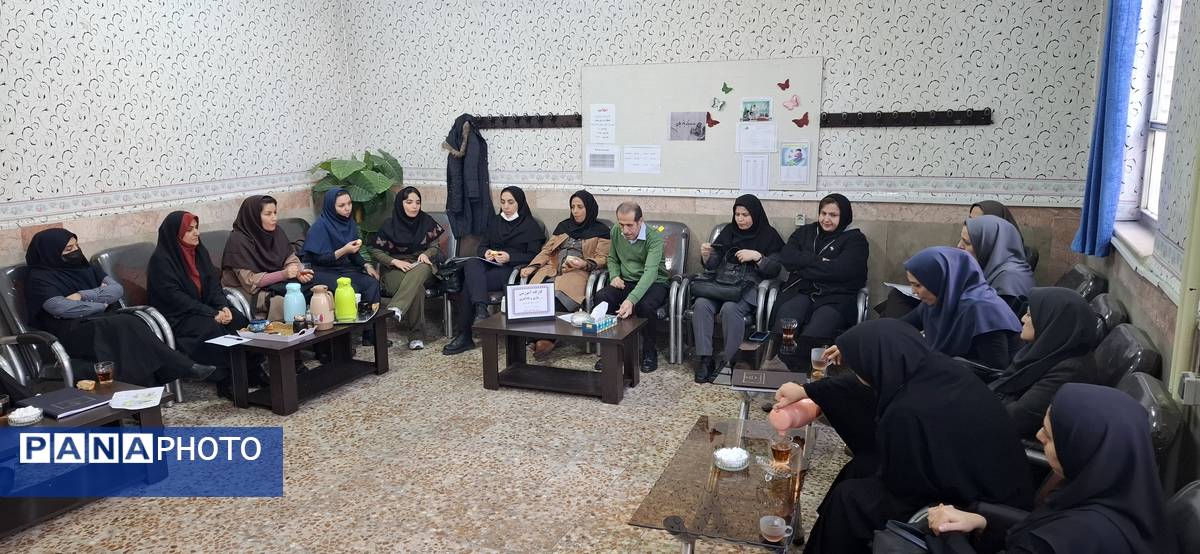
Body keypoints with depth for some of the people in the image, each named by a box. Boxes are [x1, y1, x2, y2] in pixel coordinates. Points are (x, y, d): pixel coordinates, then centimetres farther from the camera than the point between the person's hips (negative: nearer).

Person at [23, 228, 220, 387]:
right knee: (126, 327, -31)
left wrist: (83, 296, -7)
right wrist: (102, 304, -5)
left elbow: (117, 289, 6)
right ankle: (185, 368, -34)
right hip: (72, 333, -5)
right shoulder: (39, 278, 3)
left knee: (132, 325, -30)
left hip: (103, 322, 5)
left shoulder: (86, 268, 20)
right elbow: (61, 308, -14)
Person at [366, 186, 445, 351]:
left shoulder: (426, 221, 4)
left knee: (419, 271, -39)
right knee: (417, 287, -35)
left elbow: (436, 244, 13)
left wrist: (426, 254, -10)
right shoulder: (390, 225, -1)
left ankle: (397, 308, -56)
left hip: (422, 265, 1)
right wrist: (395, 261, -12)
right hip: (395, 269, -1)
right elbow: (374, 250, 4)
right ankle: (417, 334, -34)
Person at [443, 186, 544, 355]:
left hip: (512, 270, -5)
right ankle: (481, 309, -50)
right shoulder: (495, 221, 24)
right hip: (489, 265, 5)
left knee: (469, 283, -30)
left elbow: (533, 256, -2)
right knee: (471, 264, -34)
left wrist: (510, 257, -16)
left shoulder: (530, 225, 8)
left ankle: (464, 336, -32)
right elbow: (482, 246, 20)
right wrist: (486, 252, -5)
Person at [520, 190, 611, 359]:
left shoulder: (601, 230, 14)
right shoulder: (563, 225, 27)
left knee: (558, 296, -37)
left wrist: (585, 264, -15)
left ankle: (547, 338, -33)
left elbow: (602, 258, 5)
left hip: (578, 272, -4)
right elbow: (547, 250, 23)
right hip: (552, 269, 4)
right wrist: (532, 266, 6)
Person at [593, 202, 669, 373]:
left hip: (654, 283, -5)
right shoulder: (616, 232, -1)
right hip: (626, 282, 5)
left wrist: (631, 300, -48)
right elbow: (612, 259, 17)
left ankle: (649, 352, -10)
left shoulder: (654, 237, -21)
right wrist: (614, 276, -7)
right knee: (601, 297, -24)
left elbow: (650, 271, -34)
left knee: (645, 305, -37)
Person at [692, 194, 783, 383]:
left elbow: (774, 270, -2)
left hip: (750, 288, -4)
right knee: (701, 303, -28)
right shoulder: (729, 231, 17)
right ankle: (705, 358, -25)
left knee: (730, 308, -35)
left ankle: (728, 360, -21)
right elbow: (712, 265, 15)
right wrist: (706, 255, -6)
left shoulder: (769, 235, 6)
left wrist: (757, 257, -17)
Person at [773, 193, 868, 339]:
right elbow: (785, 257, 5)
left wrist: (802, 268, -1)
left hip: (835, 298, -3)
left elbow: (840, 270, -8)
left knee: (812, 336, -32)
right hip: (800, 293, 3)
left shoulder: (855, 239, 9)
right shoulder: (805, 232, 21)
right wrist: (818, 260, -6)